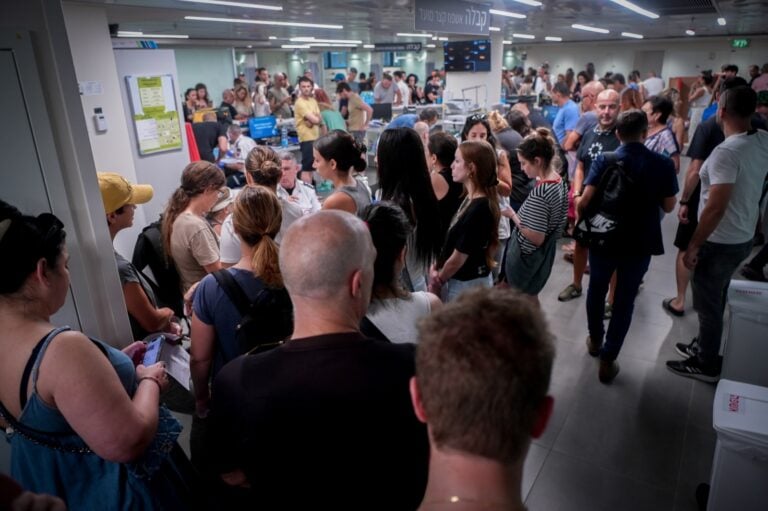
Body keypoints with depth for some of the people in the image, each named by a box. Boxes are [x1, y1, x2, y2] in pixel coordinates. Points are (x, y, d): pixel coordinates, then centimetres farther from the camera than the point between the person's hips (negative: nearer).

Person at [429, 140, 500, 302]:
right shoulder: (471, 199, 1)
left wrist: (439, 281, -6)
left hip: (467, 284, -8)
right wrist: (436, 269, 3)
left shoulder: (477, 210, -28)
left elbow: (458, 258, -21)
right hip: (460, 280, 8)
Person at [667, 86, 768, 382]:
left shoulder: (726, 152, -26)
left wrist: (693, 246, -21)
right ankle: (705, 348, 41)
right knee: (716, 300, 24)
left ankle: (707, 366, 23)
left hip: (720, 242, -8)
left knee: (708, 305, 7)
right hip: (744, 238, 8)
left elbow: (716, 208, -28)